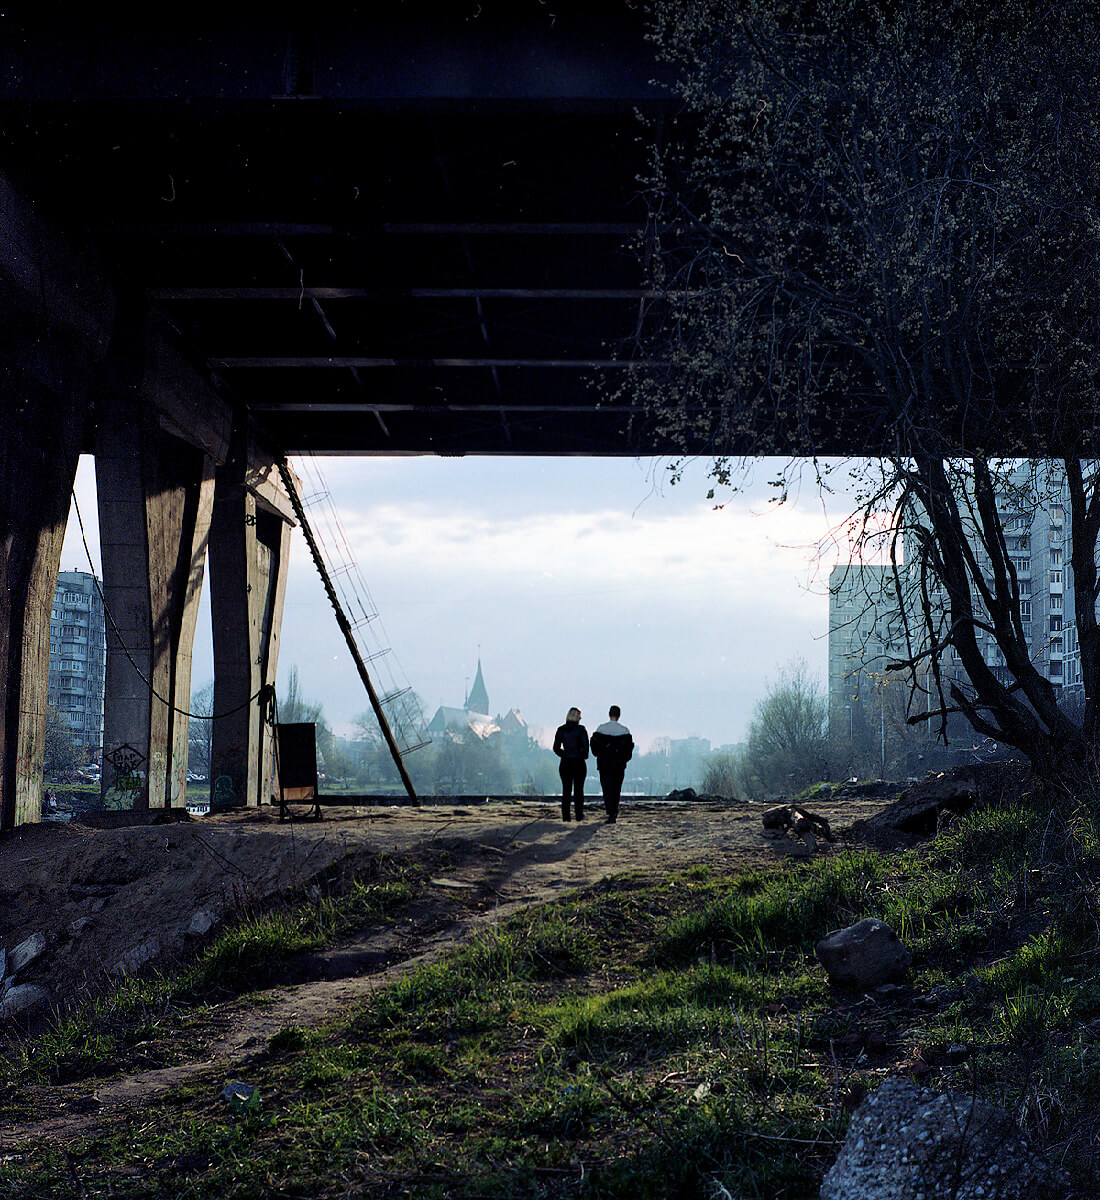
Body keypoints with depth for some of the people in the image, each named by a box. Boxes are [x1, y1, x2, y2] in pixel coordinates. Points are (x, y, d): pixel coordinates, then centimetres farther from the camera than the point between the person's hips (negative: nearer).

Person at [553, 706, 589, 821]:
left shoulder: (561, 730, 1)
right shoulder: (581, 729, -8)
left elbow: (556, 748, 0)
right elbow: (585, 746, -12)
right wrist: (584, 755, 7)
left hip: (565, 763, 2)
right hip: (579, 763, -2)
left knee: (566, 790, 7)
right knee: (578, 789, 7)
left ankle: (565, 816, 4)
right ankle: (579, 815, 9)